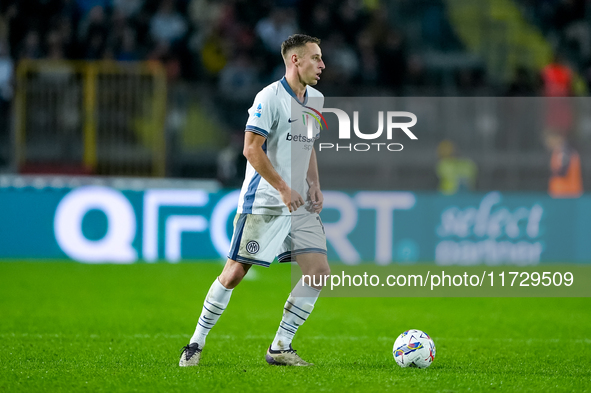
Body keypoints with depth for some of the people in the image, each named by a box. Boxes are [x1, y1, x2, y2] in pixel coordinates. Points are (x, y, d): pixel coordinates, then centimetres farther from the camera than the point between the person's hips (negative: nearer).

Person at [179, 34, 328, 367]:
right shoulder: (270, 97, -11)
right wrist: (284, 189, -16)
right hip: (262, 202, -7)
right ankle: (197, 342, 9)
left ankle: (280, 348, 4)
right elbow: (251, 148, -15)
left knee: (319, 271, -5)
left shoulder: (316, 100, 13)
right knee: (234, 273, -6)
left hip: (300, 204, 7)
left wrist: (314, 186, 10)